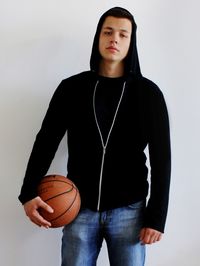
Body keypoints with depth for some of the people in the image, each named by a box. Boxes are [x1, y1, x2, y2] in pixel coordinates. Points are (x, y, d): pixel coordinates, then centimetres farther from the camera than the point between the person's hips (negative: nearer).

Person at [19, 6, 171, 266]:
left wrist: (156, 217, -6)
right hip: (80, 208, 1)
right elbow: (46, 141, 4)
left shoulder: (147, 93, -1)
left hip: (129, 210, 0)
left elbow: (161, 157, -2)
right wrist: (29, 193, -8)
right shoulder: (72, 88, 2)